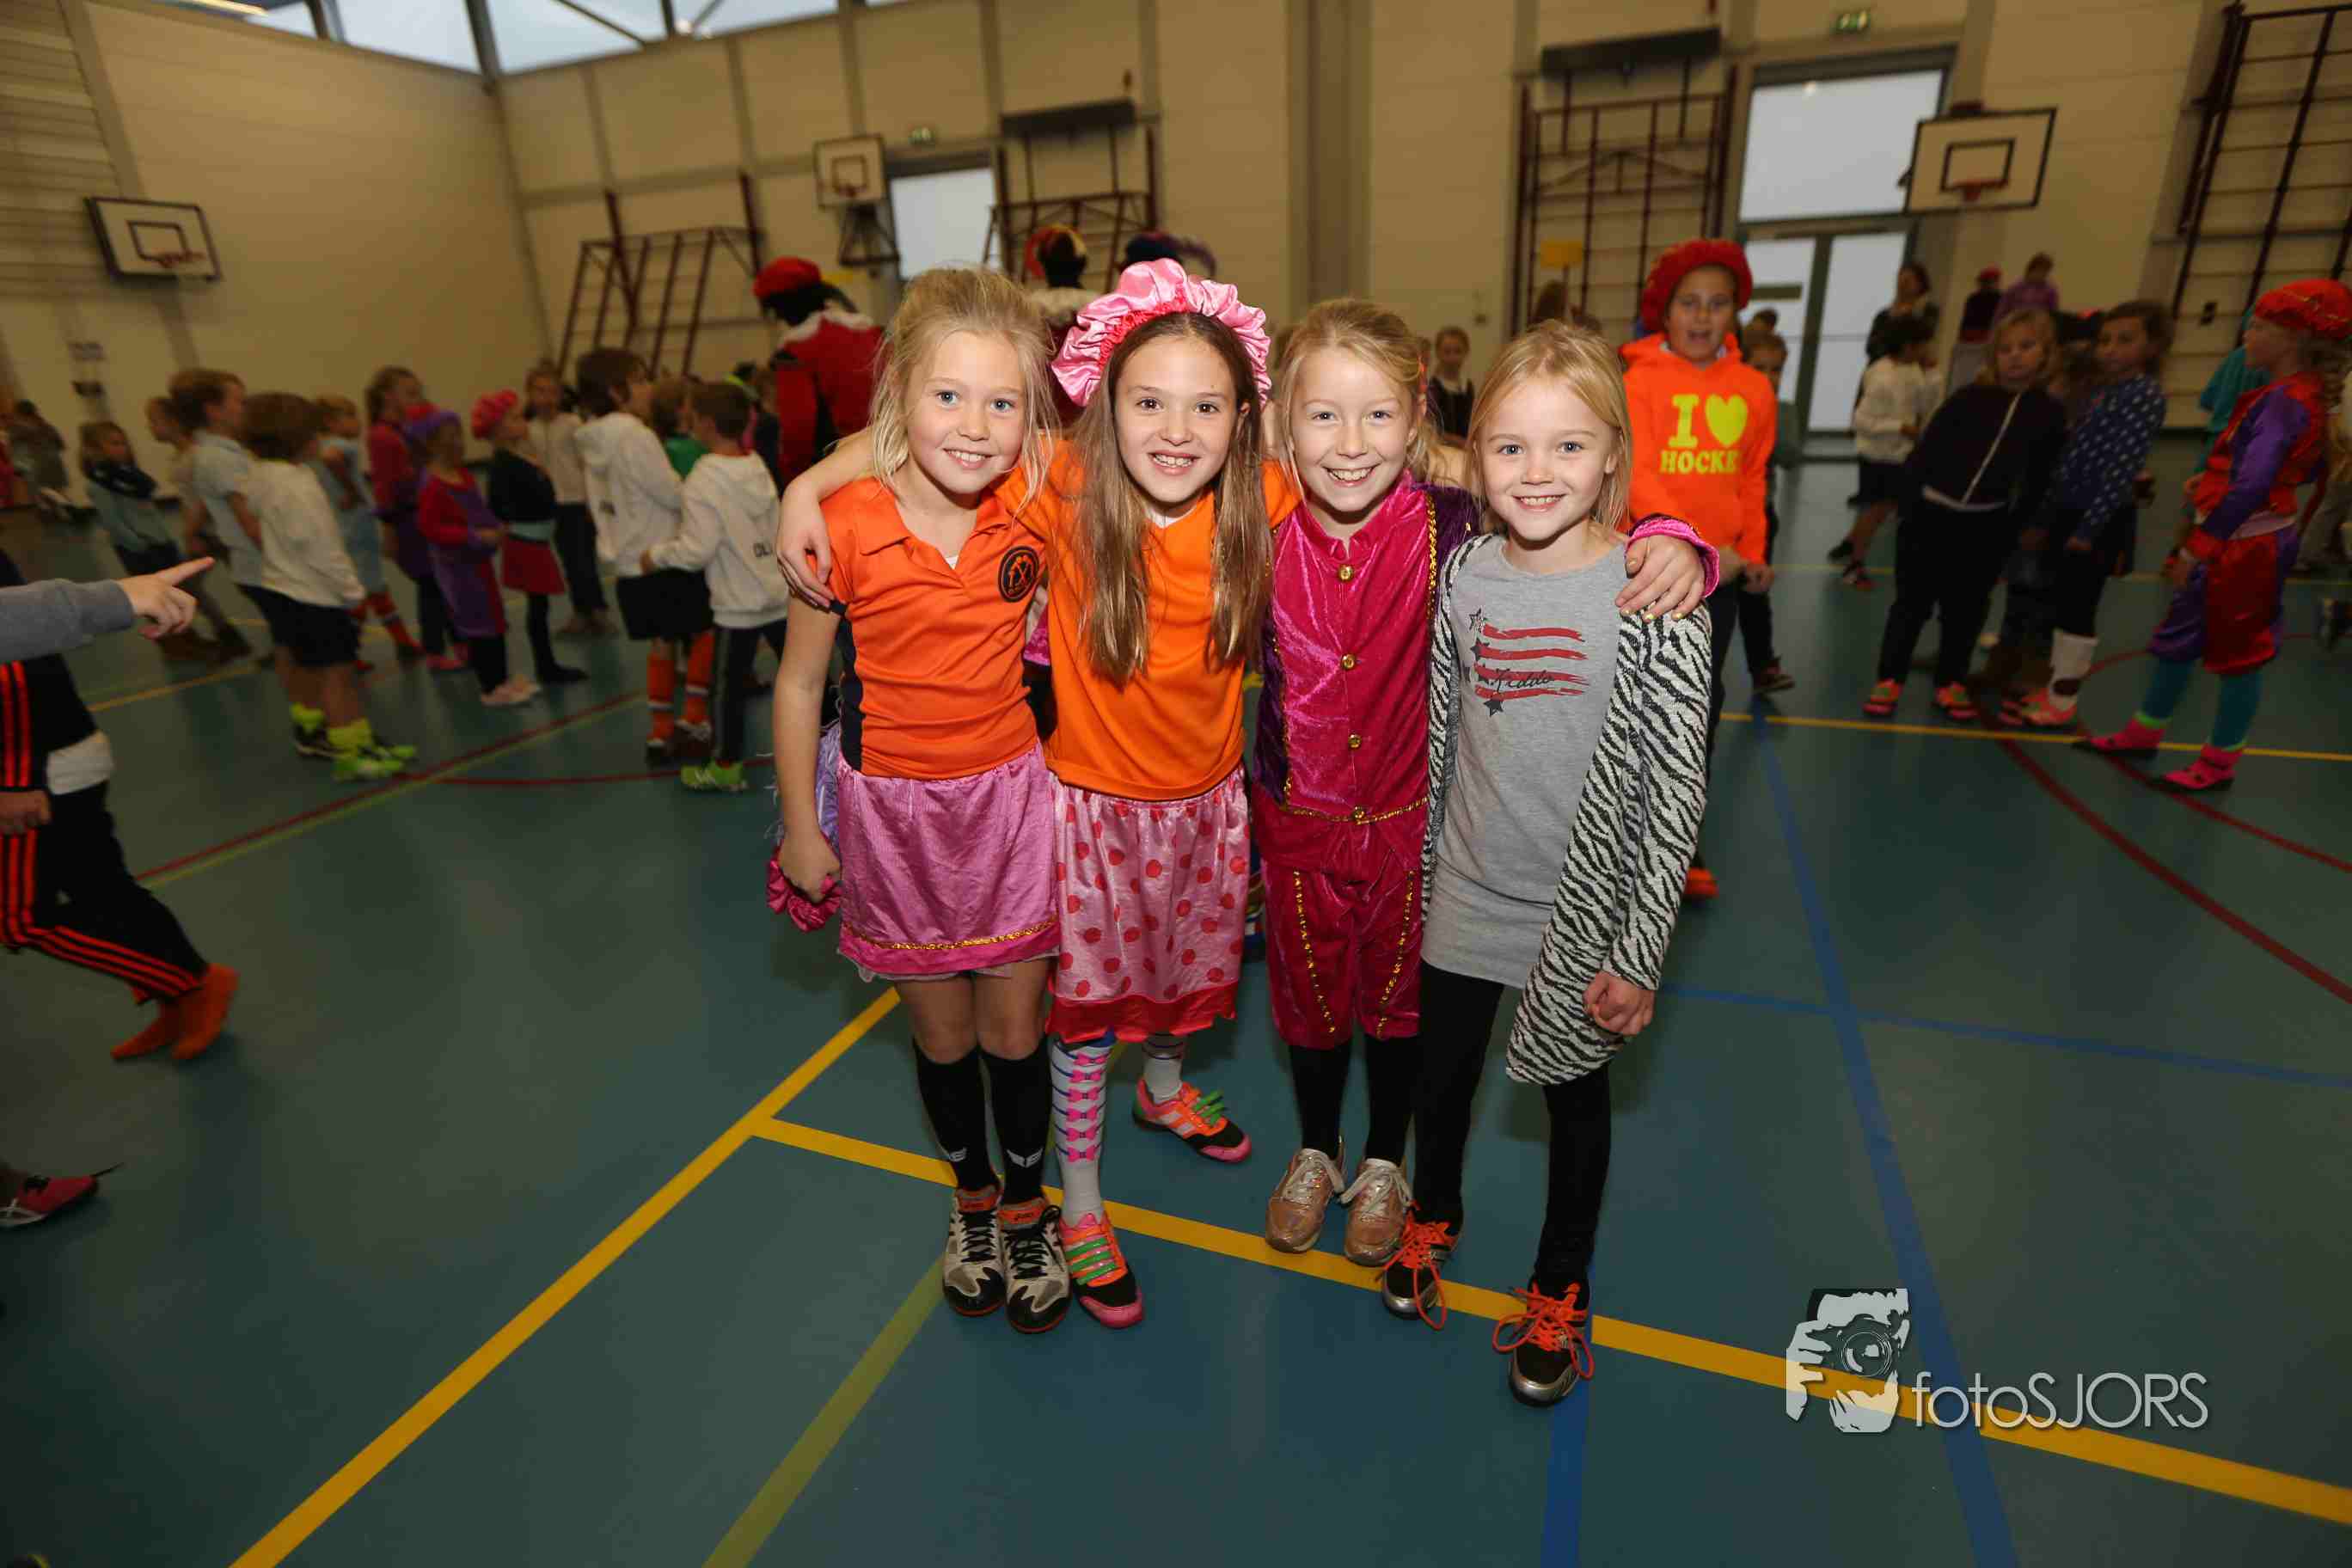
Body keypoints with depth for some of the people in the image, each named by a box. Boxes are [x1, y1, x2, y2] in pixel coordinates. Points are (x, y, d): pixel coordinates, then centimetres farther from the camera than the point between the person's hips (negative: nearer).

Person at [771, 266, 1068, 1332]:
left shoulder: (1033, 502, -12)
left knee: (1014, 1030, 13)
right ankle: (973, 1198, 44)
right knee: (943, 1035, 16)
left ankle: (1027, 1210, 39)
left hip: (1008, 795, 1)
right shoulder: (846, 528, -16)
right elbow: (799, 684, -4)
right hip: (895, 810, 0)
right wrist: (801, 830, 1)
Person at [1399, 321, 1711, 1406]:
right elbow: (1438, 740, 4)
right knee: (1441, 1075, 20)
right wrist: (1411, 876, 9)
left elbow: (1677, 789, -13)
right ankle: (1433, 1217, 51)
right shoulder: (1463, 573, -5)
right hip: (1462, 896, 3)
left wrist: (1638, 955, -13)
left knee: (1576, 1100, 17)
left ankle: (1560, 1291, 44)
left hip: (1586, 911, -2)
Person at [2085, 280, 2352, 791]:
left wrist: (2197, 547, -26)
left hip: (2247, 547, -9)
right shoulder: (2299, 395, 8)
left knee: (2236, 654, 4)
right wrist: (2212, 480, 11)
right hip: (2234, 541, 9)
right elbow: (2308, 465, 20)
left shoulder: (2285, 401, -21)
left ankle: (2219, 763, 18)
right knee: (2178, 636, 18)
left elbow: (2250, 488, -30)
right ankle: (2144, 732, 32)